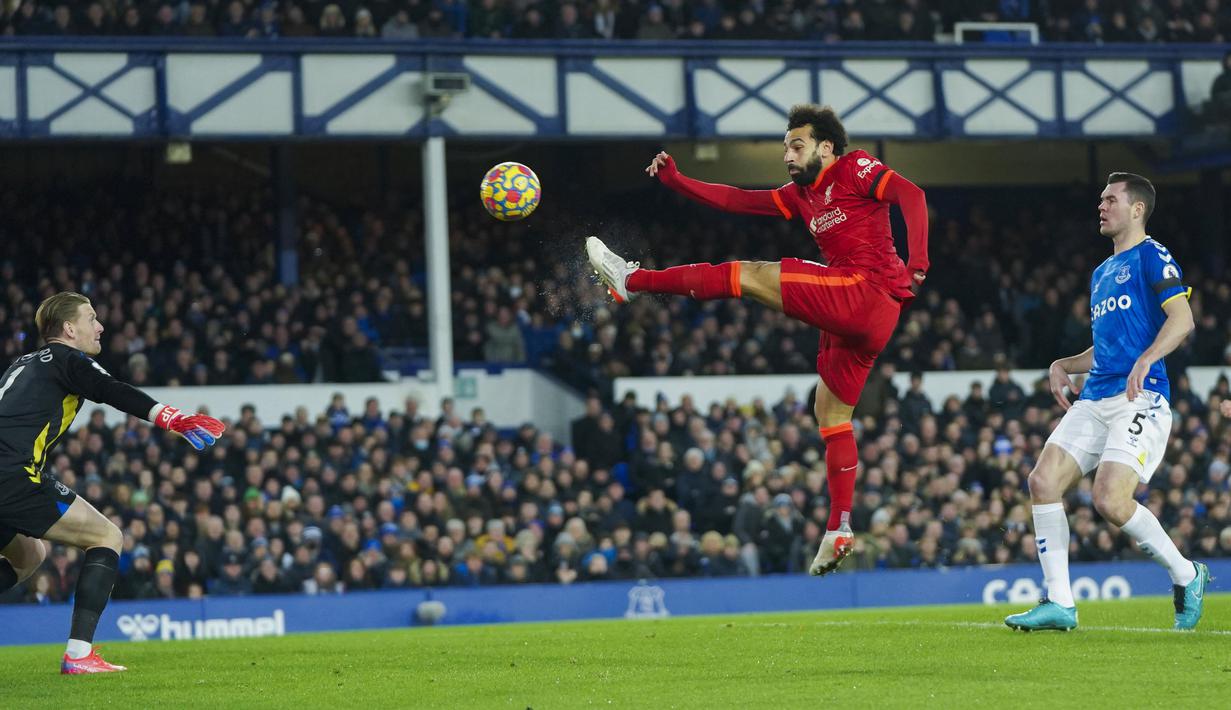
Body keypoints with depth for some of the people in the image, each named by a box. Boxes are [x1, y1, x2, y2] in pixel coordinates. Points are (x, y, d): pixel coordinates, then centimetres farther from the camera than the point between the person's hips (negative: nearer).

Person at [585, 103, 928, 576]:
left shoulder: (854, 169, 2)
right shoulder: (802, 195, 25)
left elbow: (910, 195, -13)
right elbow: (737, 200, 22)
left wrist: (916, 263, -27)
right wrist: (676, 181, 11)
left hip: (870, 290, -10)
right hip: (861, 322, 10)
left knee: (747, 276, -8)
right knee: (831, 414, 10)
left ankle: (631, 280, -1)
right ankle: (839, 531, 8)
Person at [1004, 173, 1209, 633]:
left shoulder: (1151, 257, -1)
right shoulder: (1101, 273, 26)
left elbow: (1182, 319, -14)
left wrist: (1145, 360, -29)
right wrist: (1063, 366, 16)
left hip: (1140, 399, -9)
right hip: (1095, 400, 9)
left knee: (1110, 501, -22)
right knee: (1044, 481, -9)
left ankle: (1186, 576, 1)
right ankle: (1059, 603, -6)